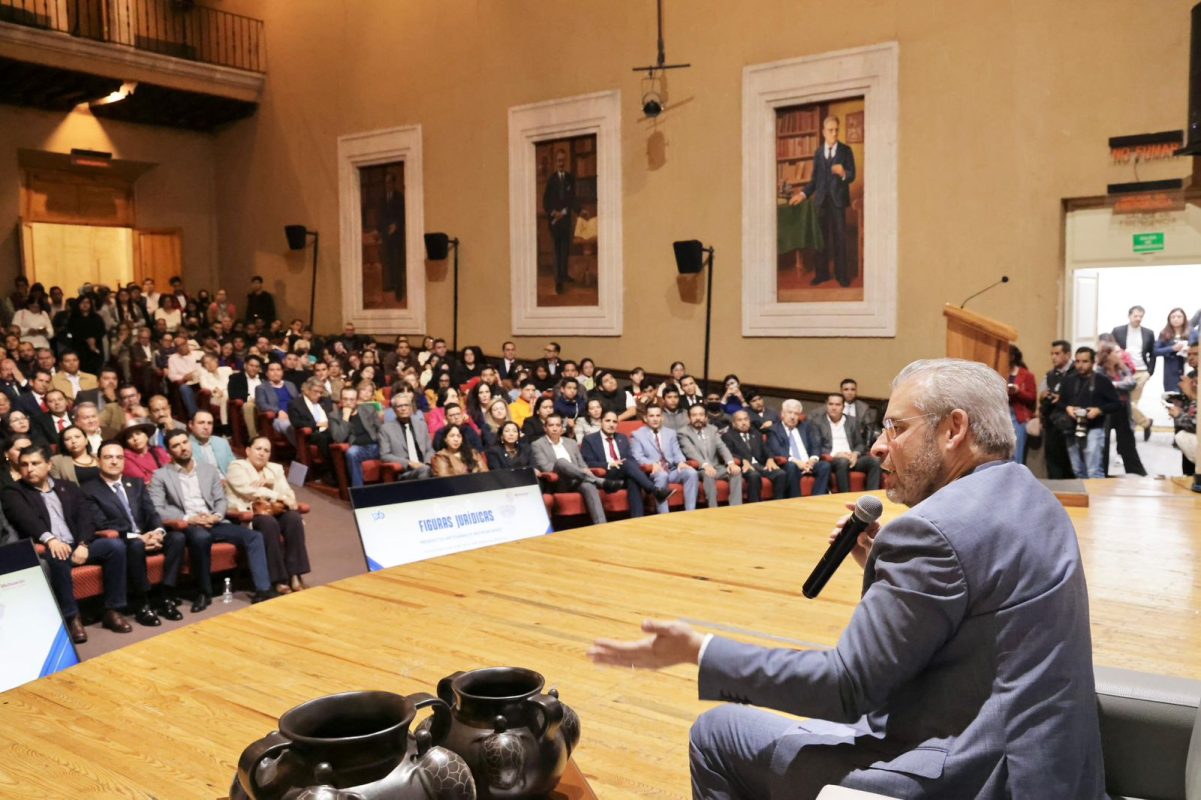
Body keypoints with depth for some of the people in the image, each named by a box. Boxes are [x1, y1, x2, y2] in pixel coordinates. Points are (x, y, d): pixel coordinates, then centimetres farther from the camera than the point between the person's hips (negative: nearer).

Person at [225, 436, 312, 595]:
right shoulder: (237, 467, 6)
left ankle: (295, 575, -29)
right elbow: (249, 490, -11)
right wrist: (278, 496, -17)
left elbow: (288, 493, 8)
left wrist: (281, 503, -15)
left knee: (293, 517, -27)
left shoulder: (276, 469, 23)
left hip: (275, 511, 5)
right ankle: (279, 580, -33)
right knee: (268, 522, -36)